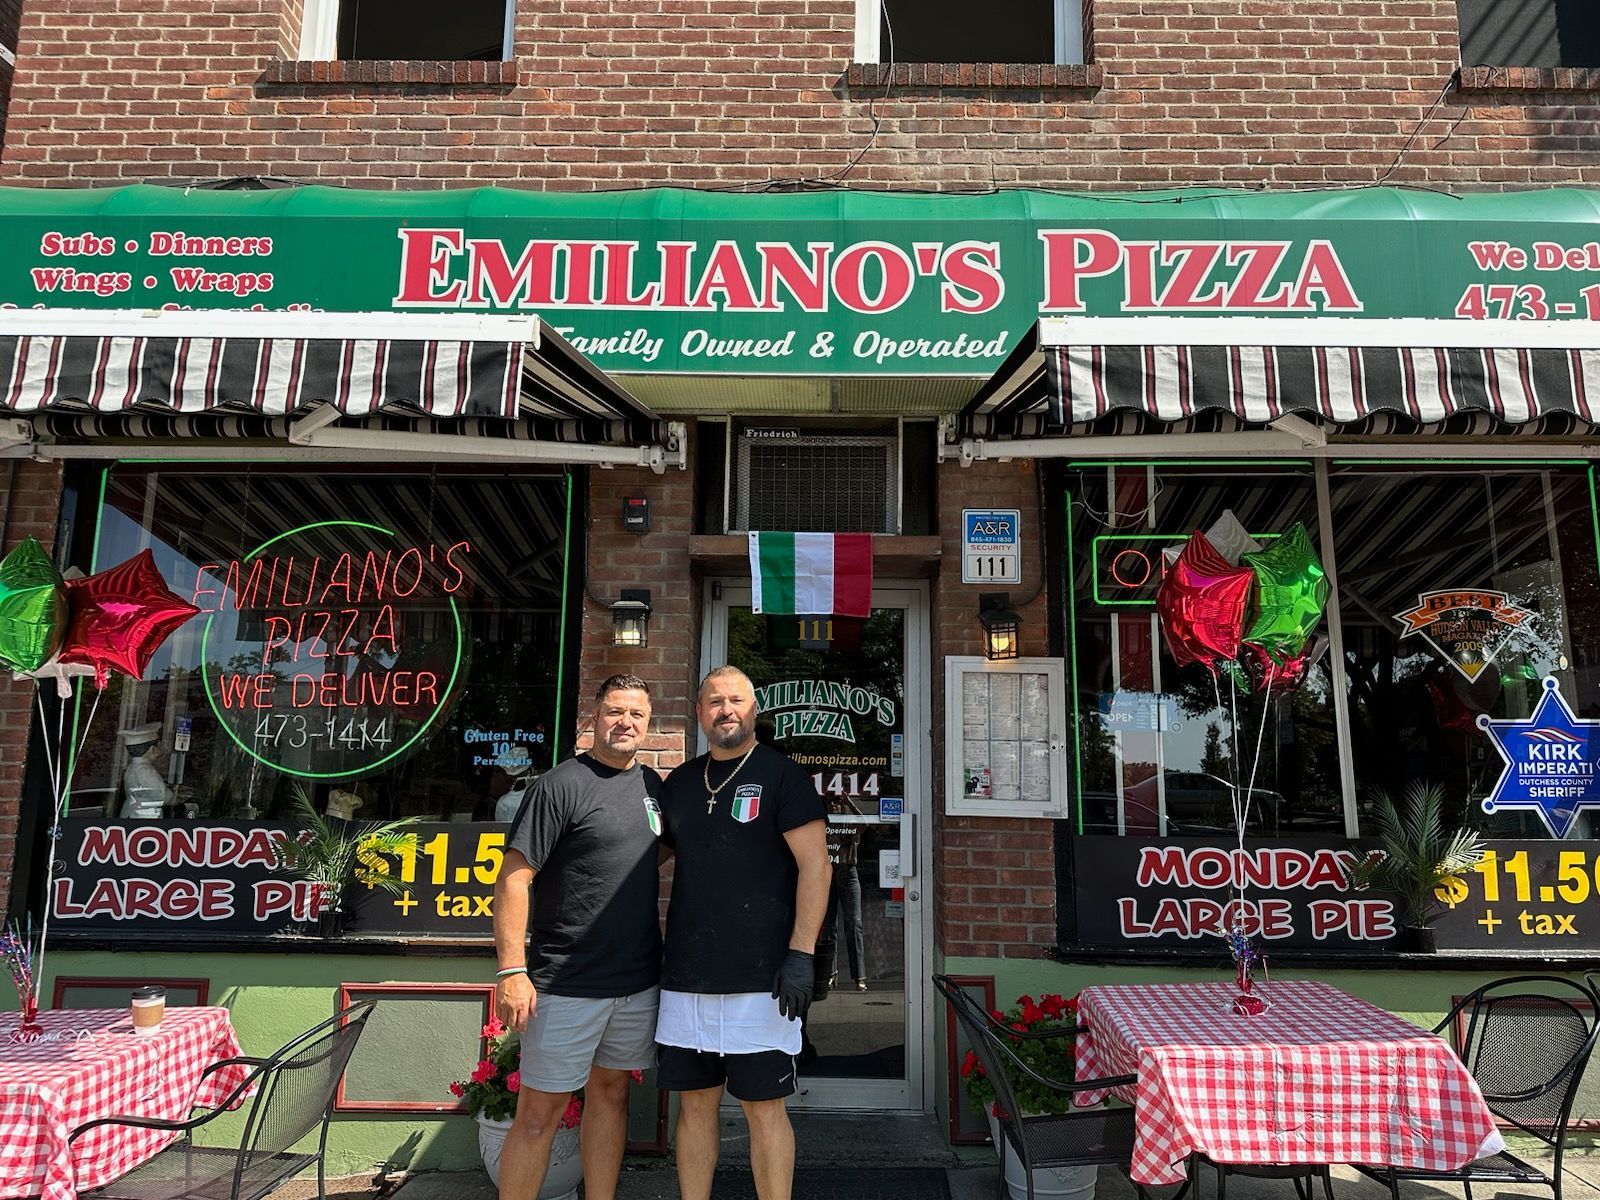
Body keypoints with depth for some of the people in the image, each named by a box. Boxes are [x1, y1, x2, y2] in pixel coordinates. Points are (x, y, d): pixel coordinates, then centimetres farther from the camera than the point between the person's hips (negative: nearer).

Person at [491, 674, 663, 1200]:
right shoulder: (560, 785, -12)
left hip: (638, 981, 6)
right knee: (539, 1112, 2)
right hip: (566, 984, -6)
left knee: (611, 1092, 18)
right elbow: (513, 878, -14)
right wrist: (511, 970, -19)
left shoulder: (653, 787, 8)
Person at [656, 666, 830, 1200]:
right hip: (685, 976, 5)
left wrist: (801, 954, -15)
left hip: (759, 977, -5)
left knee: (764, 1108, 3)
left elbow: (815, 864, -8)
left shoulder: (781, 774, -3)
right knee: (695, 1104, 12)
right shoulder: (679, 782, 12)